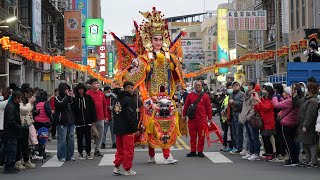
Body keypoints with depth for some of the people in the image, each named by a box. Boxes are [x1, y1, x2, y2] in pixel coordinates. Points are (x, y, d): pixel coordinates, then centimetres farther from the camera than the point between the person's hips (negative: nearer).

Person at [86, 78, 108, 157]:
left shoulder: (101, 93, 11)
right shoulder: (88, 93, -5)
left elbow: (105, 105, 15)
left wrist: (106, 116, 13)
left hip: (101, 118, 5)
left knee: (100, 135, 8)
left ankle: (97, 150, 17)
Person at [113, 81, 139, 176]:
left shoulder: (117, 100, 11)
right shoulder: (129, 100, -16)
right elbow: (131, 116, -20)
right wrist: (136, 128, -16)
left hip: (118, 128, 8)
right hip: (127, 129, -8)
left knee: (120, 149, 17)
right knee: (128, 150, 0)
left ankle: (116, 167, 16)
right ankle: (127, 170, 5)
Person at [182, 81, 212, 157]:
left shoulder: (205, 96, 4)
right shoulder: (190, 95, 7)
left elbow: (208, 107, 5)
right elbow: (186, 106, 12)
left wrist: (209, 118, 3)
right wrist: (184, 115, 11)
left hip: (202, 120, -1)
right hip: (192, 119, 1)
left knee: (201, 136, 1)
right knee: (192, 136, 6)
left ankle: (200, 151, 10)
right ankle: (193, 151, 14)